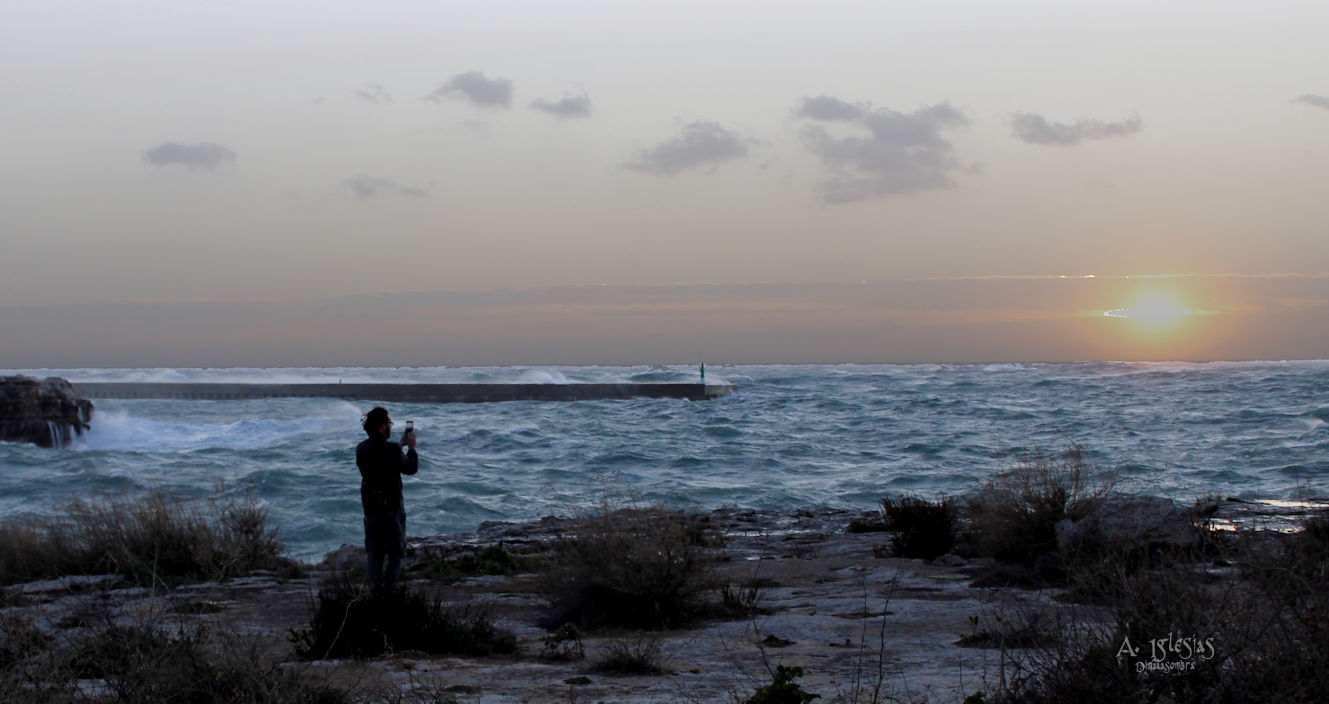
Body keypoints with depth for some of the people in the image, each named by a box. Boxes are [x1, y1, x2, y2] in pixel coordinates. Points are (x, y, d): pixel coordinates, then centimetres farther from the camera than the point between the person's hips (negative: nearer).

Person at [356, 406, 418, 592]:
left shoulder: (361, 449, 1)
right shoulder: (392, 449, -18)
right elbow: (411, 468, -5)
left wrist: (400, 446, 23)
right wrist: (411, 448, 10)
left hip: (370, 508, 5)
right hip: (392, 508, -5)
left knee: (373, 551, 13)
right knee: (395, 551, 8)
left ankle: (373, 584, 7)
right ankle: (390, 586, 3)